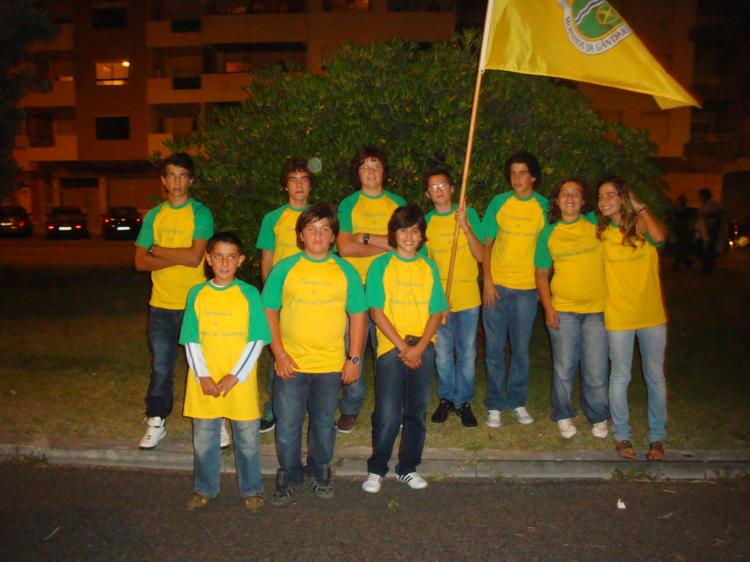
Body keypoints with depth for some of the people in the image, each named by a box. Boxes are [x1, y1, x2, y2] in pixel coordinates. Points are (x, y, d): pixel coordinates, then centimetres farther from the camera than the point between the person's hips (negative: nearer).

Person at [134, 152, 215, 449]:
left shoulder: (200, 213, -4)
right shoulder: (154, 216, 8)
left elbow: (195, 257, -16)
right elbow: (141, 262, 1)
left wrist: (157, 250, -5)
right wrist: (178, 257, -13)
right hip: (161, 305, 3)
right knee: (161, 367, 13)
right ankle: (156, 422, 27)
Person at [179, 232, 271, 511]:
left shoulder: (249, 294, -5)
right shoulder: (197, 294, 1)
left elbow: (257, 340, -6)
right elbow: (191, 341, 1)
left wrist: (234, 376, -12)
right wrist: (203, 376, -8)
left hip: (240, 381, -2)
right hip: (204, 382, 2)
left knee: (247, 437, 8)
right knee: (204, 438, 13)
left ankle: (251, 489, 27)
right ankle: (205, 488, 33)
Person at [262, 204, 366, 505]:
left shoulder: (346, 272, 1)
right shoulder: (284, 269, -1)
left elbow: (358, 315, 4)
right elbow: (269, 311, 0)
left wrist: (354, 358, 0)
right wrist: (279, 353, -7)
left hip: (330, 365, 1)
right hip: (290, 364, 0)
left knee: (324, 422, 15)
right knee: (287, 424, 7)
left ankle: (320, 471, 37)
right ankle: (289, 474, 29)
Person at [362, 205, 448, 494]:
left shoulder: (429, 267, 8)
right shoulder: (380, 265, 0)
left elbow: (437, 312, 5)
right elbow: (376, 312, -5)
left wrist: (419, 347, -9)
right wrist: (402, 347, -11)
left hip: (423, 349, 3)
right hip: (390, 348, -3)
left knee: (417, 412, 9)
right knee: (388, 414, -4)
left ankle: (408, 467, 25)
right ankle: (376, 469, 15)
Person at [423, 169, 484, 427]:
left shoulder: (468, 214, 0)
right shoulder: (425, 221, 4)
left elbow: (480, 255, -6)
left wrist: (465, 226, -17)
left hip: (467, 297, -1)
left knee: (467, 354, 4)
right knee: (443, 353, 8)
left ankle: (464, 401, 20)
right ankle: (446, 398, 26)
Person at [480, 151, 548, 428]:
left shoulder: (544, 206, 0)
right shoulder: (499, 202, 0)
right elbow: (486, 244, 2)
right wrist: (487, 281, -5)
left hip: (526, 288, 0)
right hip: (496, 285, 0)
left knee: (521, 348, 10)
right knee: (494, 348, 6)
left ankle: (517, 401, 26)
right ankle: (495, 404, 18)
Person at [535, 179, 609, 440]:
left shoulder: (596, 223, 3)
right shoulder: (548, 233, 5)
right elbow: (542, 273, 7)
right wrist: (548, 308, -1)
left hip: (597, 309, 0)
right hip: (562, 310, 0)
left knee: (596, 371, 5)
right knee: (564, 369, 8)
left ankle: (598, 417, 28)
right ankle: (563, 416, 28)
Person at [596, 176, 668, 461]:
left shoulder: (640, 223, -4)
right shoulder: (601, 232, 2)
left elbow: (659, 237, -26)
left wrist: (639, 206, -14)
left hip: (652, 314, -1)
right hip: (618, 316, 1)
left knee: (656, 377, 9)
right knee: (620, 377, 7)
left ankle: (657, 437, 23)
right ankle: (621, 435, 22)